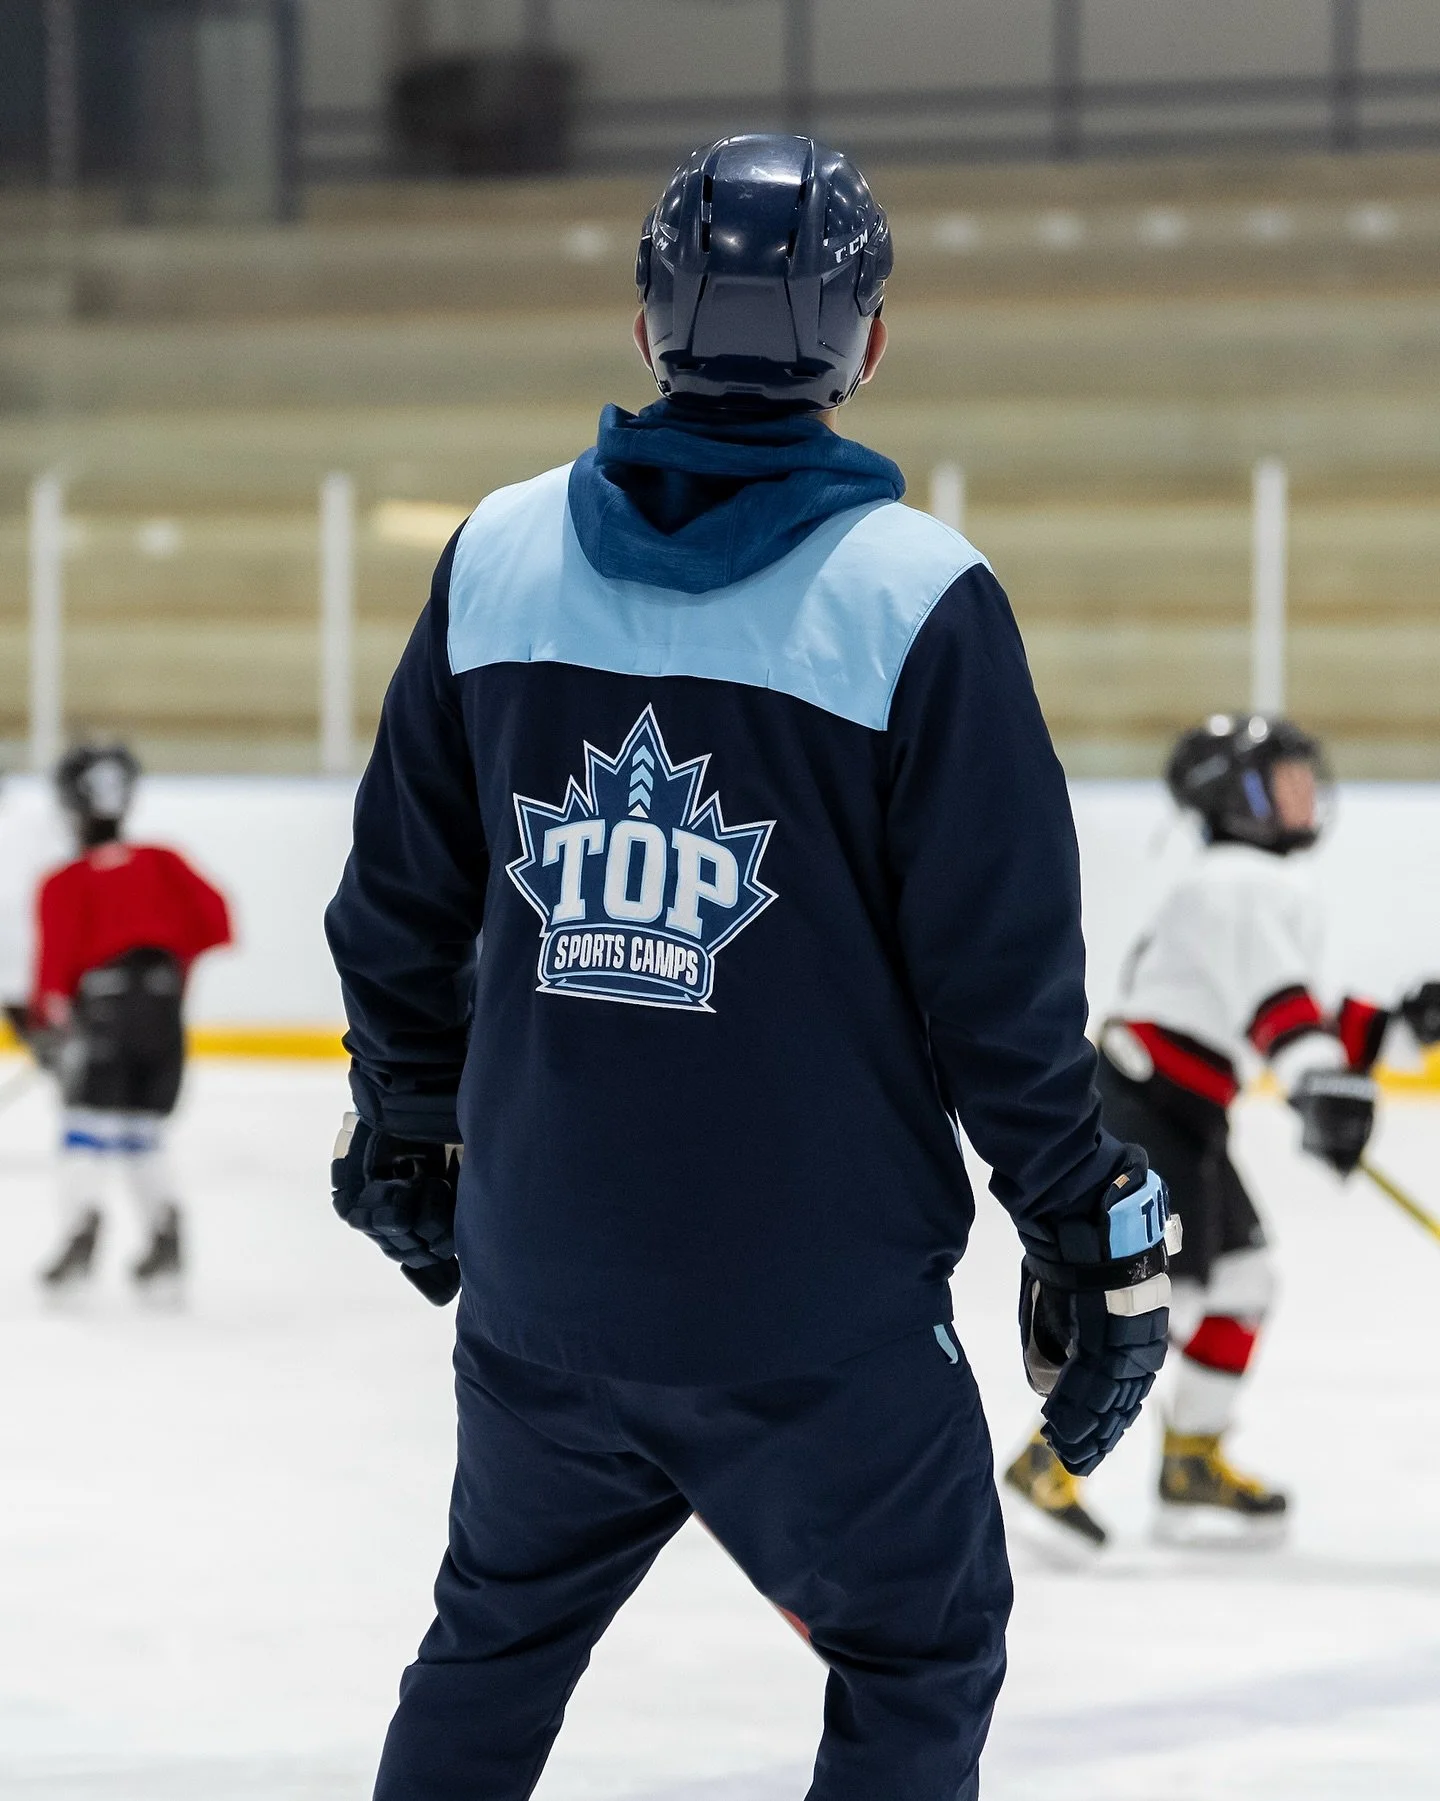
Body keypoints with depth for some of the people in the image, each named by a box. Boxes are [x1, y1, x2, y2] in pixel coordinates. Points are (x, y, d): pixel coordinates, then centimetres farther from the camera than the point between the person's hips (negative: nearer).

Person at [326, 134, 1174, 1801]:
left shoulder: (497, 557, 0)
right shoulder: (917, 601, -14)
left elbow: (399, 902, 9)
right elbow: (1002, 978, -12)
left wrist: (404, 1131, 24)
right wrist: (1094, 1238, 0)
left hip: (541, 1275, 4)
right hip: (816, 1316, -4)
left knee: (499, 1635, 23)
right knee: (919, 1660, 13)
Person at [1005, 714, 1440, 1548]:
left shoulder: (1278, 892, 22)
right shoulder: (1242, 884, -12)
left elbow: (1299, 1030, 22)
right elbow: (1269, 992, -30)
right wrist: (1323, 1081, -42)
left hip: (1182, 1117, 11)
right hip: (1147, 1106, -11)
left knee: (1242, 1276, 13)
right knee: (1163, 1291, -16)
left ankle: (1194, 1464, 19)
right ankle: (1050, 1460, -14)